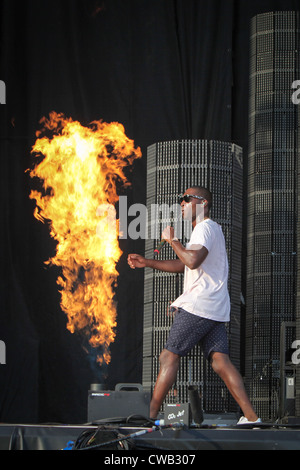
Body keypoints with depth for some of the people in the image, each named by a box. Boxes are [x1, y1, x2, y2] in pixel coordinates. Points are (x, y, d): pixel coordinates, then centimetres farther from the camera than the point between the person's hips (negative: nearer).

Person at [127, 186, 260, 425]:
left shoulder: (205, 228, -7)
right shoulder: (211, 229, 26)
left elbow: (193, 261, -24)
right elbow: (183, 264, 29)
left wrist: (173, 239, -9)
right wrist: (147, 262, 23)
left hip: (198, 306, -9)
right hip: (216, 309, 9)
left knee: (169, 357, -4)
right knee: (220, 360, -2)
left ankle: (150, 415, -3)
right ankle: (251, 417, -14)